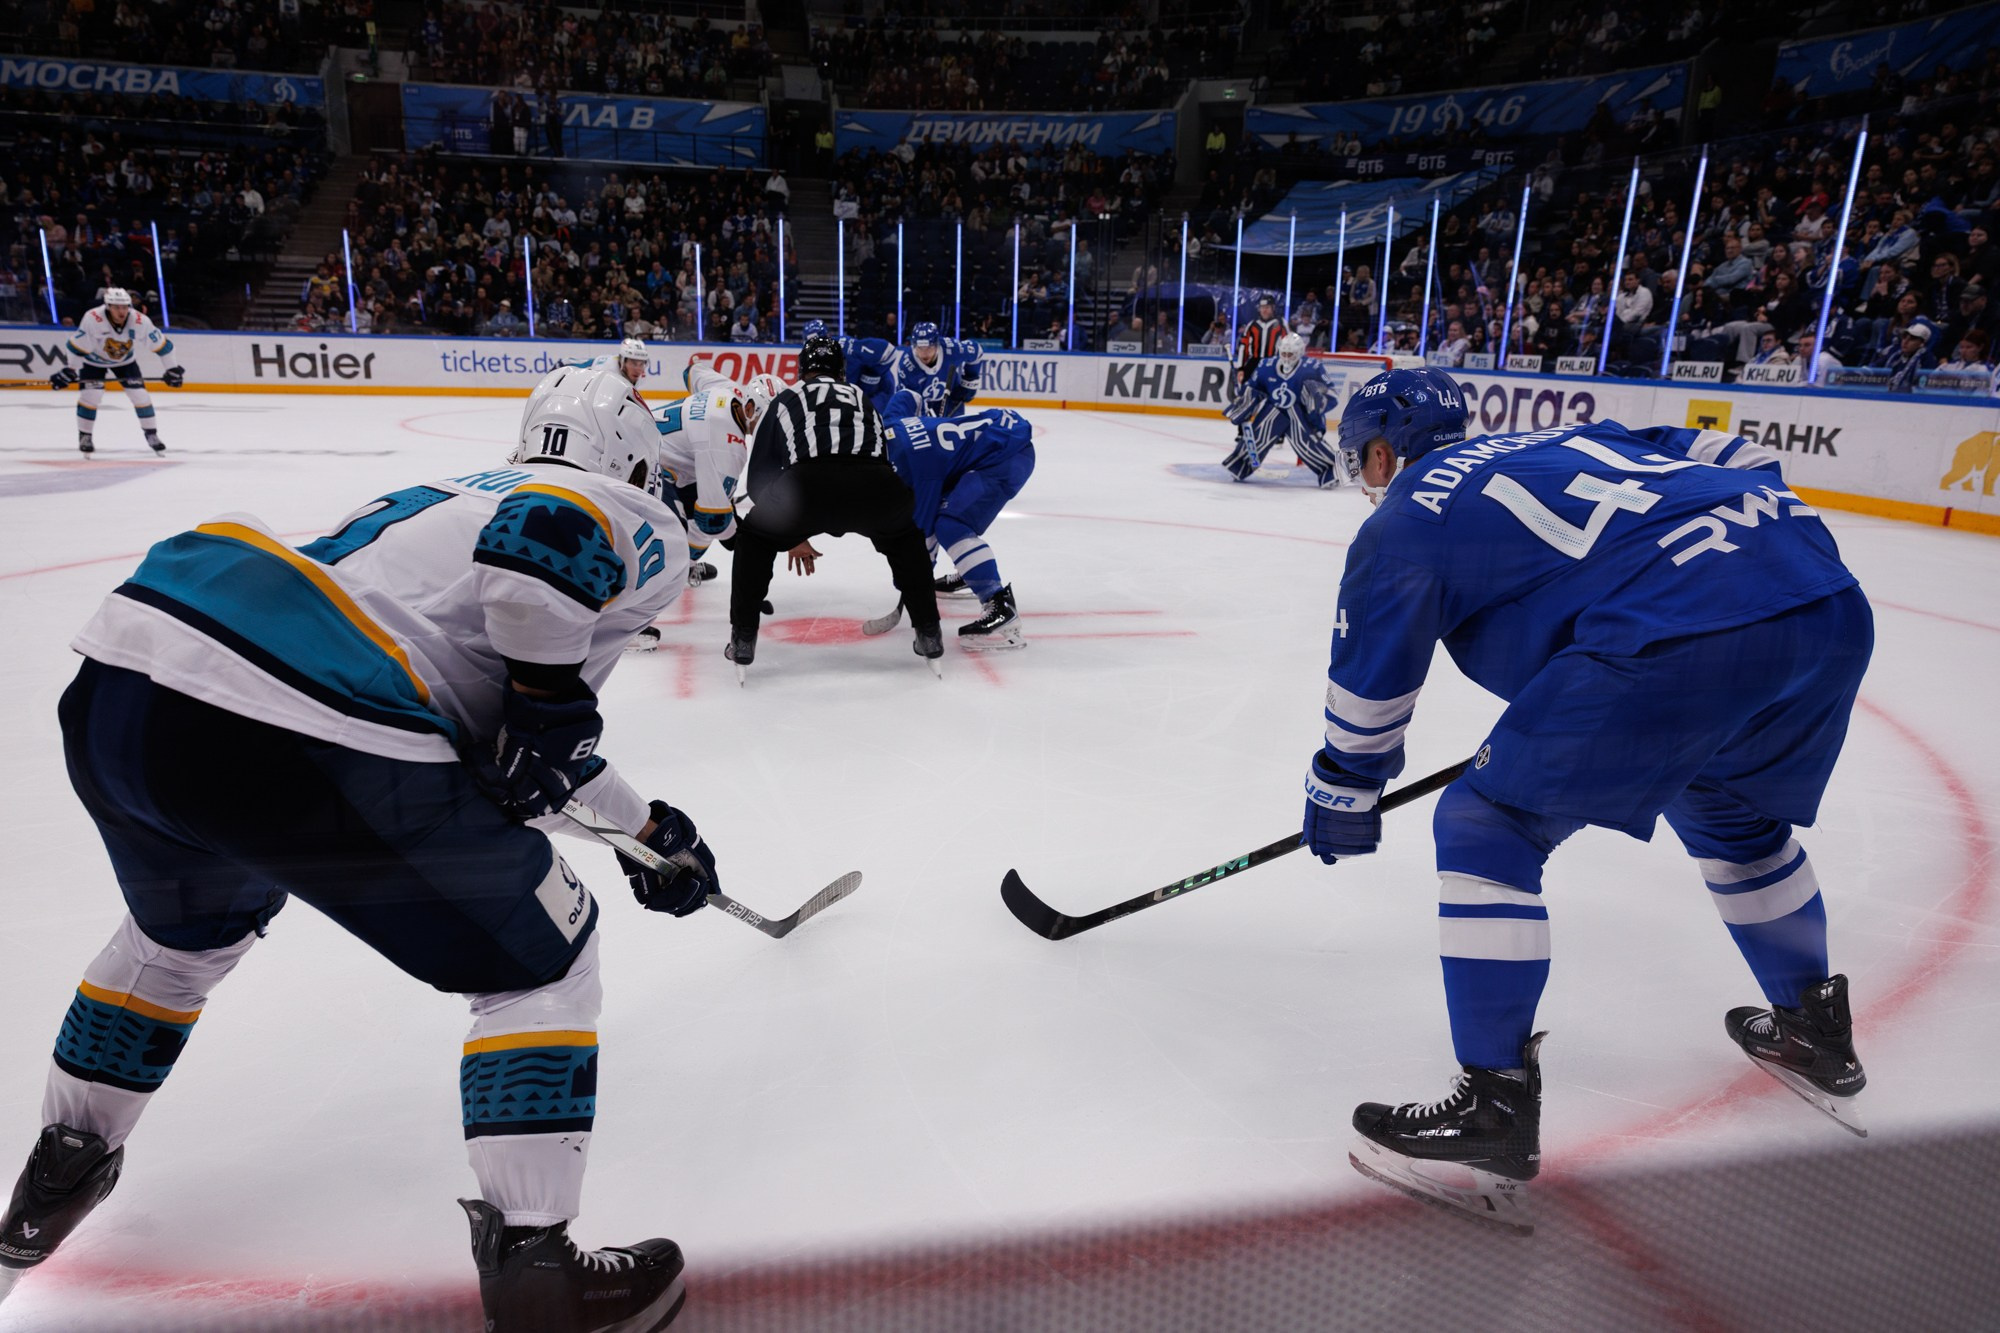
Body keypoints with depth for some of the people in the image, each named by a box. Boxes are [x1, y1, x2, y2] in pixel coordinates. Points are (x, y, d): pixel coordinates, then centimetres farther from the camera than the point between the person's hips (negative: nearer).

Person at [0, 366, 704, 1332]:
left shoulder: (450, 495, 34)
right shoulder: (637, 525, 11)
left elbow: (522, 740, 39)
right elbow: (545, 532, -17)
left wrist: (643, 829, 45)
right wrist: (548, 696, -3)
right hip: (300, 741, -9)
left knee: (188, 927, 39)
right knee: (543, 961, 10)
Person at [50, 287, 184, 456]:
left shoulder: (141, 321, -28)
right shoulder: (92, 319, -33)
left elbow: (162, 344, -14)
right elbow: (76, 347, -23)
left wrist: (173, 369, -10)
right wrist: (69, 370, -20)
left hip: (125, 360, 2)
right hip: (94, 359, -2)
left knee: (140, 395, -6)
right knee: (90, 395, -14)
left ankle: (152, 435, 11)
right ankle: (84, 436, 3)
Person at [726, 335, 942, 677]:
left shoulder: (784, 401, 34)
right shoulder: (863, 400, 41)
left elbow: (758, 480, 33)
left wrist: (790, 533, 44)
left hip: (805, 481, -1)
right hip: (873, 485, 2)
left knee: (753, 540, 29)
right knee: (905, 539, 35)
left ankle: (743, 640, 24)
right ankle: (929, 635, 33)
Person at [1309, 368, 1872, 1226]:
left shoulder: (1404, 519, 11)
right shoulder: (1571, 439, 30)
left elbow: (1368, 683, 13)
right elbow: (1741, 460, 26)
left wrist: (1341, 798, 27)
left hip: (1678, 641, -8)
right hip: (1834, 605, 9)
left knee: (1486, 830, 5)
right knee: (1731, 814, 33)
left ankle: (1495, 1109, 7)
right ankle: (1816, 1034, 51)